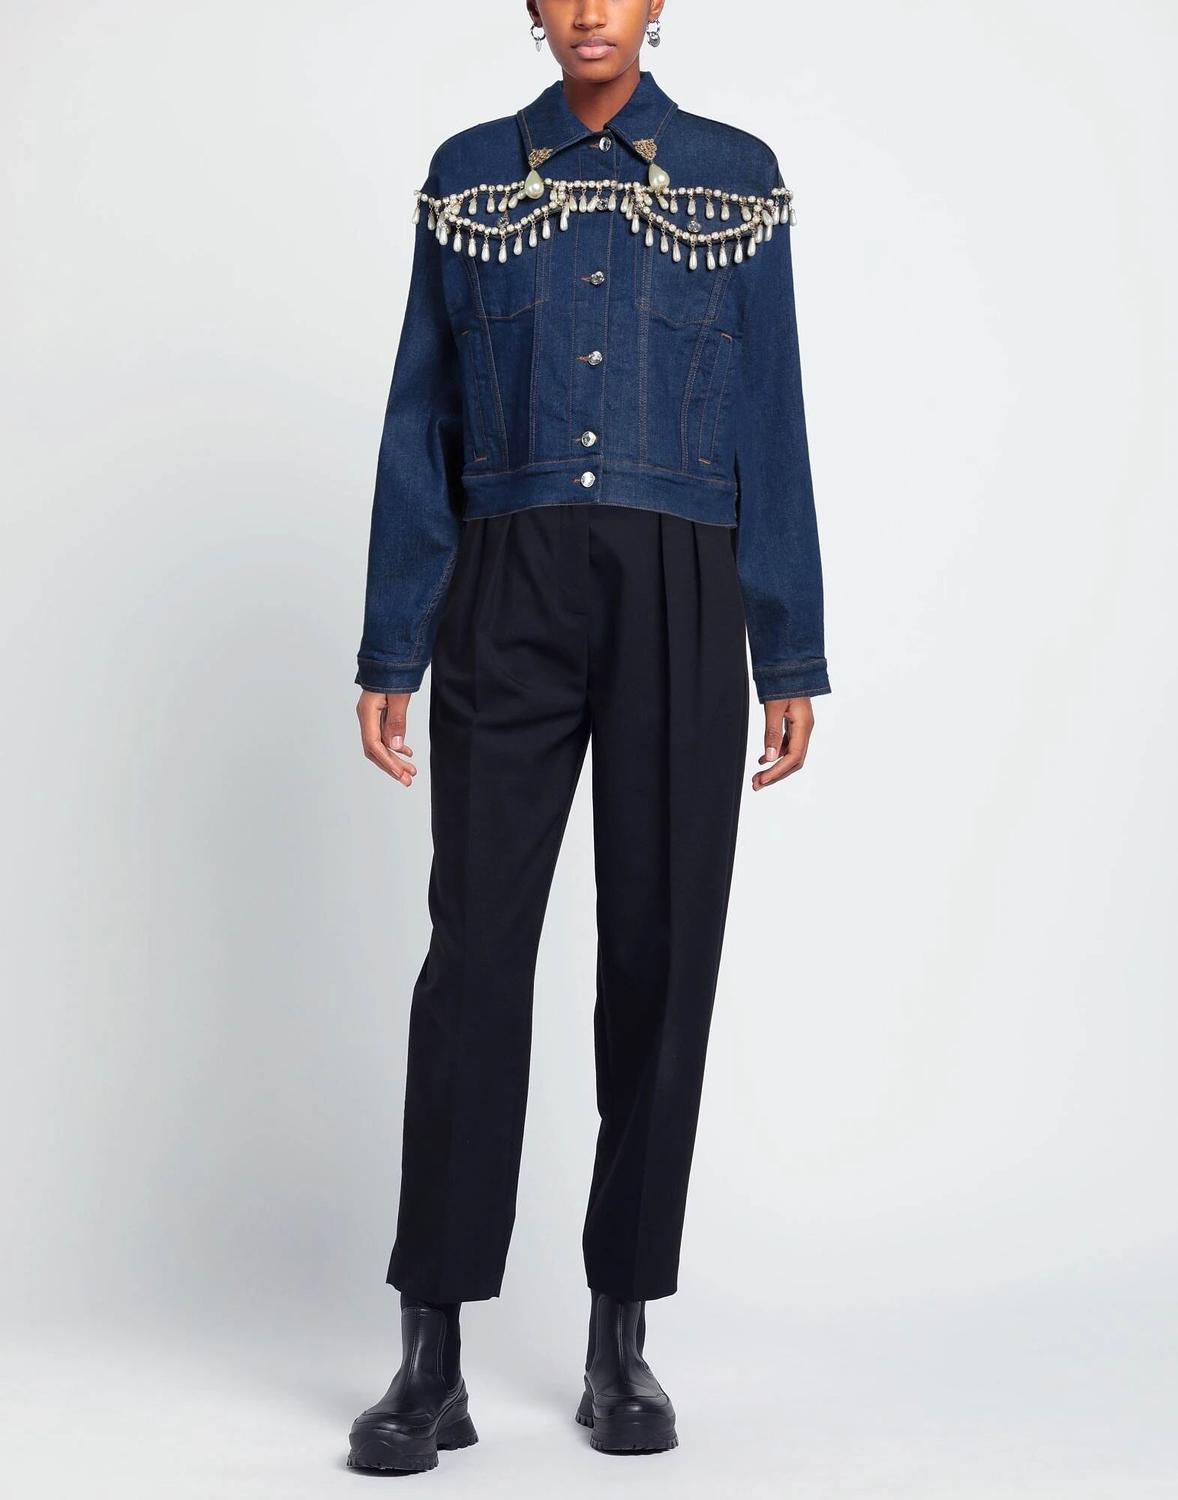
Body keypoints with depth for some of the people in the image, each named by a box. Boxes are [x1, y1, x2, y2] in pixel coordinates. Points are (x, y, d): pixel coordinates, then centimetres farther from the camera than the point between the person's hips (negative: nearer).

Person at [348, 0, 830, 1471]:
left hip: (679, 607, 0)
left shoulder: (736, 179, 9)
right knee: (475, 949, -6)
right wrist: (388, 654, 2)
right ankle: (431, 1359, 1)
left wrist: (790, 660, 1)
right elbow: (421, 424, 8)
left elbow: (770, 426, 6)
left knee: (661, 953, 0)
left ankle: (620, 1340, 13)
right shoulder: (469, 175, 9)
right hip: (509, 600, 0)